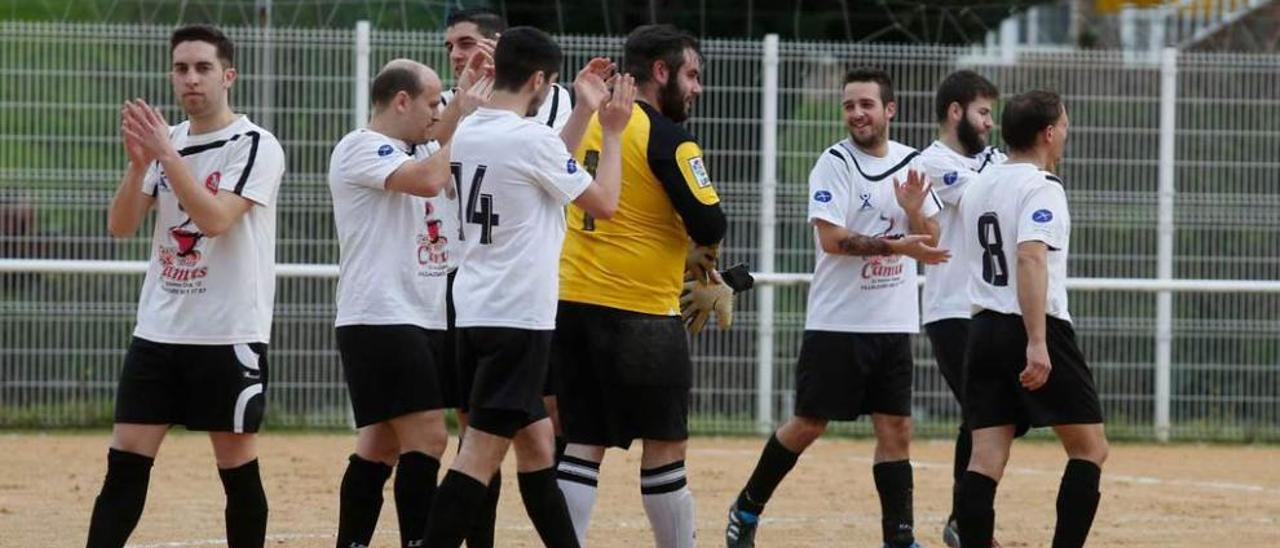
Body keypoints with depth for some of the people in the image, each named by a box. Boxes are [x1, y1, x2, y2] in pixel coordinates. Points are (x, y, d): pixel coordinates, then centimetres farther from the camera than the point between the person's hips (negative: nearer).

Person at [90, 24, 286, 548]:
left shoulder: (256, 146, -8)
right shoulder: (166, 141, 10)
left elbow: (215, 218, -21)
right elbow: (121, 226, 3)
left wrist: (166, 153, -23)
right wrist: (139, 162, -13)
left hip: (229, 333, -5)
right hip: (158, 328, 5)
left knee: (238, 471, 2)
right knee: (124, 465, 0)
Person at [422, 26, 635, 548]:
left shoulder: (467, 133, 8)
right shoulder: (530, 137, -15)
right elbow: (604, 203, -4)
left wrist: (583, 111, 23)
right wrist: (612, 132, 8)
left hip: (476, 313, 9)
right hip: (518, 316, -9)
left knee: (535, 442, 17)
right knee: (482, 453, -12)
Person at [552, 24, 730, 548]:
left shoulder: (587, 125, 11)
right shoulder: (667, 138, -11)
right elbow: (708, 225, -16)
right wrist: (706, 248, 6)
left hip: (572, 303, 7)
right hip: (639, 312, -7)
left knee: (581, 445, 6)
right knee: (665, 446, 3)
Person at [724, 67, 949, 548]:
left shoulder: (911, 164, 8)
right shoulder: (835, 163, -8)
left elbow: (929, 242, 9)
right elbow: (831, 238, -18)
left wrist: (914, 210, -12)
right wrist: (896, 246, -25)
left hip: (893, 325, 4)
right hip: (837, 323, -4)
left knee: (895, 429, 1)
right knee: (809, 425, 2)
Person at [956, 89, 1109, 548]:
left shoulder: (979, 186, 15)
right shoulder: (1041, 187, -10)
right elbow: (1030, 257, -23)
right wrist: (1036, 344, -29)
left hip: (983, 327, 7)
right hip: (1037, 328, -7)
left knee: (987, 455, 1)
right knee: (1089, 447, 3)